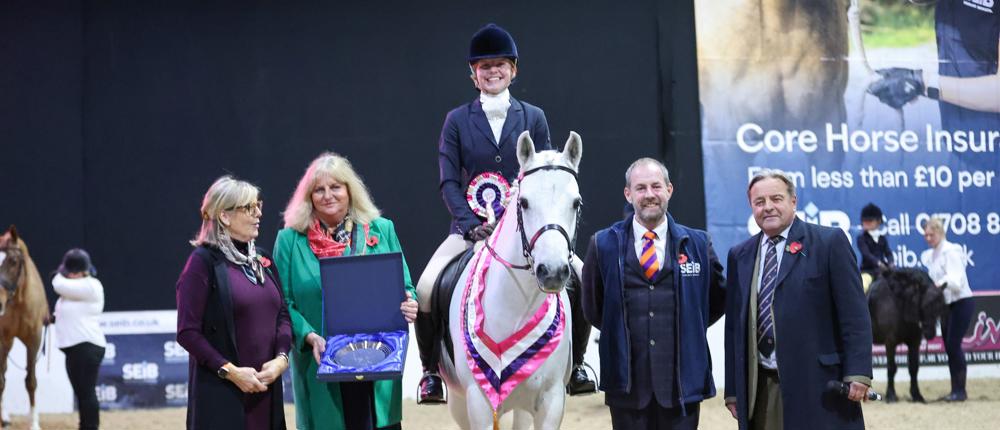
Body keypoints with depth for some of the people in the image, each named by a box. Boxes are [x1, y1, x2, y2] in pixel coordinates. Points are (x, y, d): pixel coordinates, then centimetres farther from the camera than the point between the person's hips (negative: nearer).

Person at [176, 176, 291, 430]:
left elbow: (283, 316, 14)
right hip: (220, 392, -6)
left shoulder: (262, 260, 14)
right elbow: (187, 332, -9)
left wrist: (281, 358, -4)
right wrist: (230, 371, -15)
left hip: (266, 389, 6)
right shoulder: (204, 261, -6)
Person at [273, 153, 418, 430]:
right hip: (320, 369, -1)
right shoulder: (291, 240, 5)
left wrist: (409, 306, -10)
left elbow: (404, 287, 13)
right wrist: (310, 337, -16)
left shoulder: (381, 231, 10)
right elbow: (283, 302, 1)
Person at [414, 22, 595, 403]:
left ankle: (574, 364, 7)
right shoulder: (457, 120, 3)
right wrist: (474, 226, -15)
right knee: (426, 287, -23)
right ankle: (431, 371, -1)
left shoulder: (533, 117, 6)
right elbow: (449, 182, -2)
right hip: (471, 226, -1)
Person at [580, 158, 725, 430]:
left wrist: (689, 329, 8)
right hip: (627, 380, 0)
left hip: (682, 378, 0)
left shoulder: (698, 244, 5)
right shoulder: (604, 244, 3)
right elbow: (592, 307, 13)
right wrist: (621, 333, 8)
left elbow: (717, 300, 15)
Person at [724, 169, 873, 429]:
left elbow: (854, 315, -4)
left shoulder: (829, 242, 0)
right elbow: (734, 326, 14)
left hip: (819, 385, -4)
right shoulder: (740, 256, 14)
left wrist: (857, 374, -12)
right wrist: (733, 390, 10)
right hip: (760, 391, 4)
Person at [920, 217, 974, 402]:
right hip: (946, 304, 8)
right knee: (949, 347, 8)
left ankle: (960, 391, -8)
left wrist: (941, 284, -41)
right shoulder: (930, 255, 11)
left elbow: (955, 279, -25)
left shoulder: (951, 251, -14)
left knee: (953, 345, -13)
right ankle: (956, 390, 14)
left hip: (960, 302, -8)